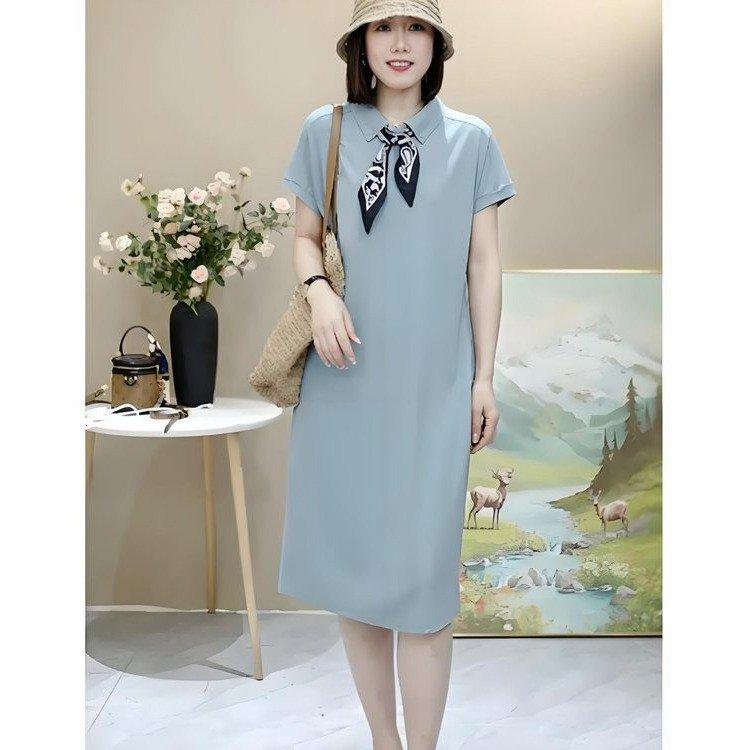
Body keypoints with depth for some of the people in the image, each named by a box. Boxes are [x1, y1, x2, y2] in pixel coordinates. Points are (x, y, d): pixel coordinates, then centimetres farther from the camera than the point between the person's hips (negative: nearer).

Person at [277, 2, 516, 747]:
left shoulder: (471, 139, 5)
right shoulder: (325, 130, 7)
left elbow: (484, 263, 6)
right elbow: (304, 237, 13)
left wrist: (485, 376, 3)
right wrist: (319, 290, -9)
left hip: (435, 382, -1)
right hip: (347, 377, 2)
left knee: (422, 577, -2)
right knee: (349, 562, 8)